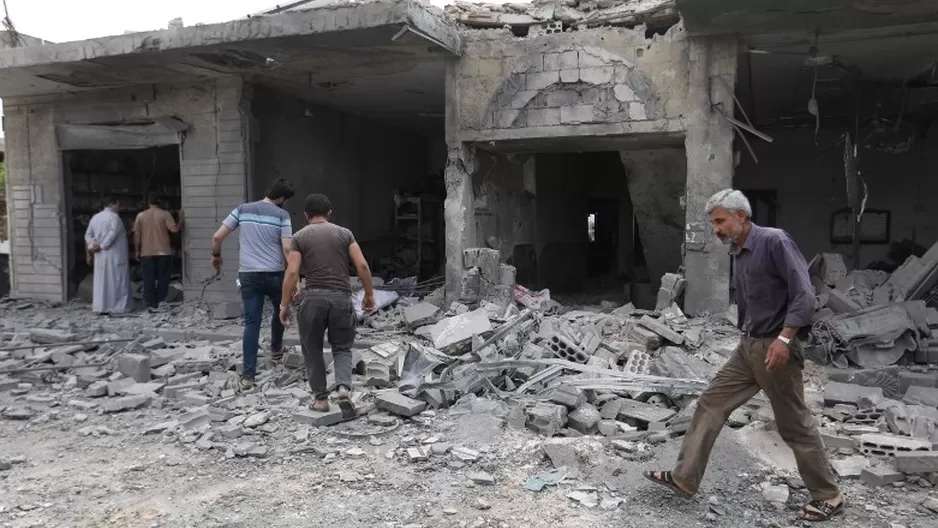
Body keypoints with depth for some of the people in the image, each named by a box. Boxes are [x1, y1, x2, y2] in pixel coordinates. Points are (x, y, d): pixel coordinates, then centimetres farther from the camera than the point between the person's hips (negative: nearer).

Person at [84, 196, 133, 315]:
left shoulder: (95, 217, 13)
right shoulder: (114, 217, -10)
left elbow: (88, 234, 12)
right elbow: (113, 234, -22)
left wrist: (92, 246, 0)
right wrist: (102, 246, -16)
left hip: (100, 256, 6)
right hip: (115, 255, -6)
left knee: (101, 280, 8)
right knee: (117, 280, -1)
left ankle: (101, 307, 7)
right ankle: (119, 306, 0)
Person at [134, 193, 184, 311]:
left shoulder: (141, 216, 3)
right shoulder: (165, 214, -3)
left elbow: (137, 235, 2)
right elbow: (175, 229, -12)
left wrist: (136, 251, 9)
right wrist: (181, 219, 4)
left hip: (147, 253, 1)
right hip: (164, 252, -1)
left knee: (149, 279, 6)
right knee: (163, 278, 6)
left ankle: (151, 304, 5)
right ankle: (161, 303, 6)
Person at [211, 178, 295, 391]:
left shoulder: (242, 209, 7)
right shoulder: (281, 214, -3)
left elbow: (217, 237, 4)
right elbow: (287, 248, -12)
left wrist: (216, 256, 23)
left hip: (248, 274, 2)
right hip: (274, 274, -2)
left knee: (251, 323, 2)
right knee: (281, 310, 27)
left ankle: (248, 376, -3)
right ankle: (275, 349, 46)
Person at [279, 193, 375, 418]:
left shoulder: (300, 237, 4)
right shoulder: (344, 233, 8)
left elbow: (292, 273, -4)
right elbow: (362, 266, 0)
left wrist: (284, 304, 3)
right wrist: (369, 293, 10)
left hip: (314, 298, -1)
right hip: (342, 297, 2)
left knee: (312, 349, 15)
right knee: (342, 347, 14)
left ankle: (321, 398, 17)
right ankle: (344, 388, -8)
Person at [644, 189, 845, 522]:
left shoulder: (774, 241, -15)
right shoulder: (738, 254, 10)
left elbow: (804, 294, -20)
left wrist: (784, 338, -26)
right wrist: (748, 337, 19)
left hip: (775, 348, -8)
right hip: (748, 347, 8)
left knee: (794, 425, 4)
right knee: (711, 404, 5)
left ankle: (828, 497, 22)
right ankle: (684, 478, 11)